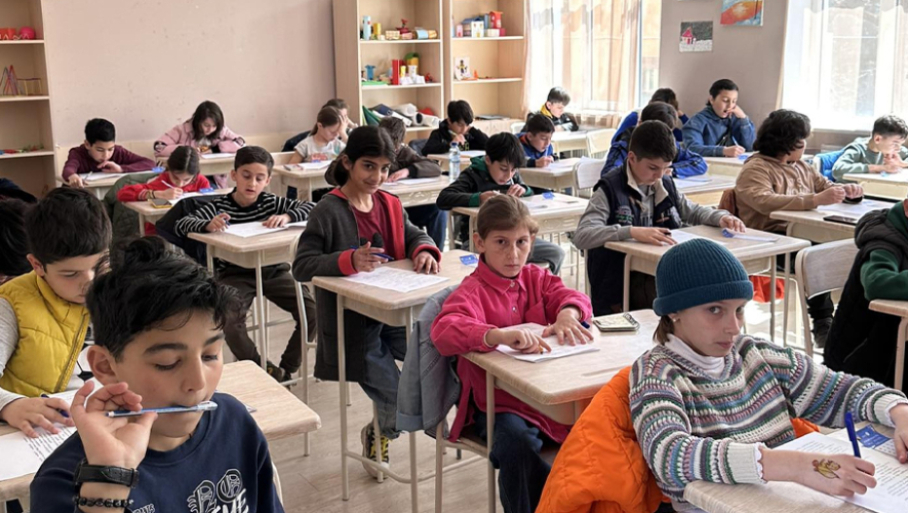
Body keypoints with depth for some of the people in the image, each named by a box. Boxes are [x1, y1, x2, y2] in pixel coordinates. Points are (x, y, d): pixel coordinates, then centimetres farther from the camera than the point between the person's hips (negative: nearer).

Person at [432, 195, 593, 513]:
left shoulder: (536, 279, 11)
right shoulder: (472, 292, -9)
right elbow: (444, 331, -28)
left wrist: (568, 313, -27)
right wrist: (502, 335, -44)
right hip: (497, 403, -4)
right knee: (517, 442, -34)